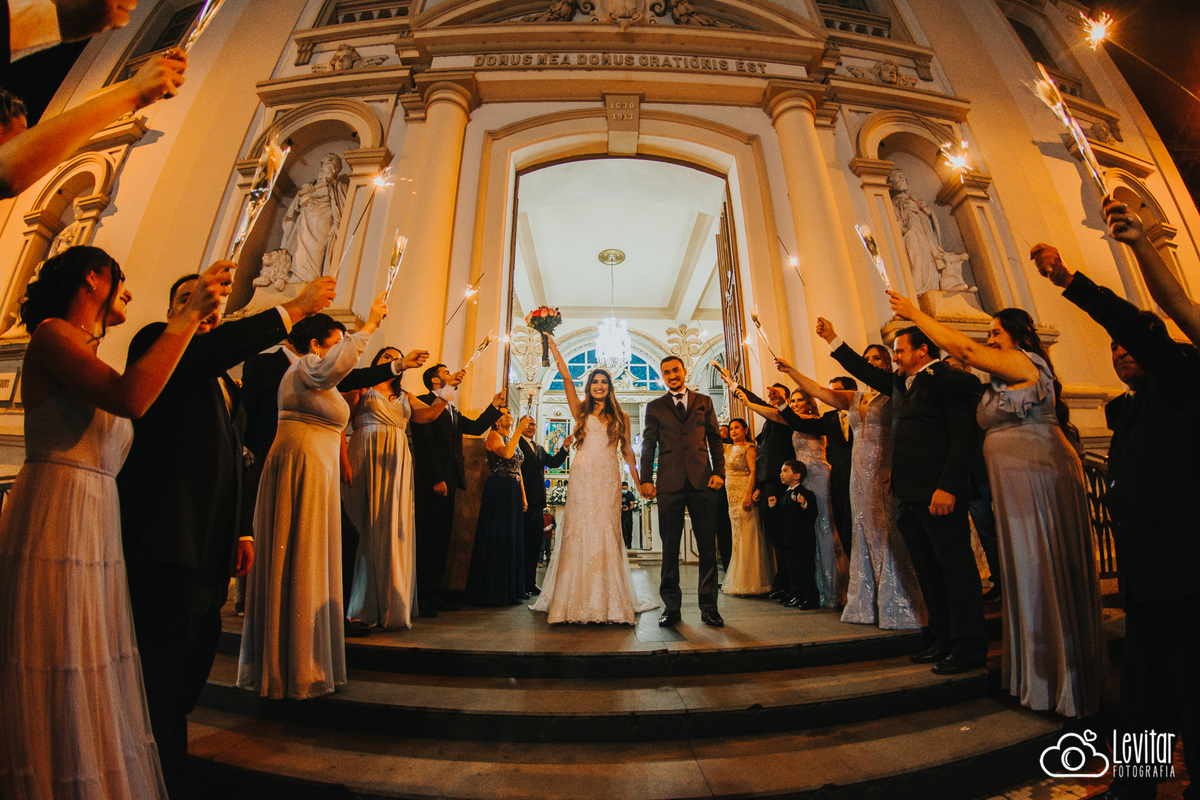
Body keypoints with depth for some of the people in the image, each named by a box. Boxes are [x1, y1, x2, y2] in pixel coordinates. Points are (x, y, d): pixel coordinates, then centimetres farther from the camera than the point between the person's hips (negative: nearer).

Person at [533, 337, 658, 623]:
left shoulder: (620, 416, 13)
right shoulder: (581, 411, 10)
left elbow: (627, 450, 14)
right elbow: (566, 377, 2)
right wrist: (552, 346, -3)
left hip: (608, 479, 1)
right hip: (582, 478, 0)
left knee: (607, 533, 0)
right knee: (578, 532, -2)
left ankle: (609, 601, 10)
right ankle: (576, 601, 8)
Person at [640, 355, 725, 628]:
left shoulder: (704, 402, 15)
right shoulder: (655, 407, 13)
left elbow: (715, 440, 12)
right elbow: (648, 446, 10)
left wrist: (719, 472, 0)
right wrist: (645, 479, 0)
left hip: (702, 482, 1)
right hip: (670, 484, 0)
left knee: (708, 547, 3)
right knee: (670, 549, 4)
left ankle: (708, 607, 16)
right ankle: (671, 607, 16)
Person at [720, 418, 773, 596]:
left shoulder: (749, 448, -6)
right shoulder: (728, 449, 17)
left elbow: (754, 471, -15)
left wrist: (748, 494, -24)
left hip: (745, 494, -7)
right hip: (732, 497, 8)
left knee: (747, 536, -4)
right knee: (737, 536, 10)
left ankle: (750, 582, 4)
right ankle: (739, 581, 18)